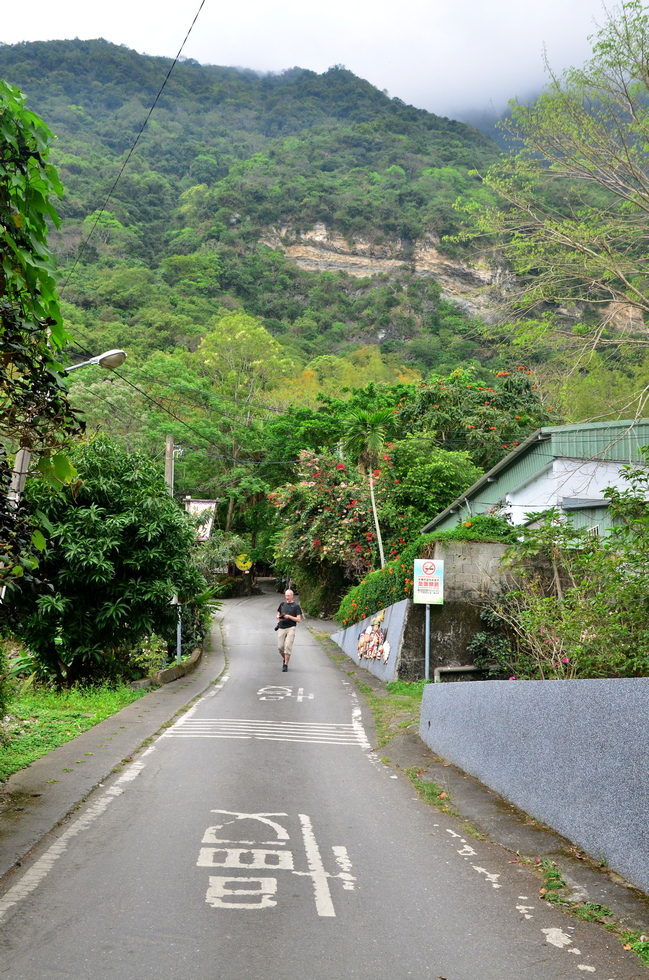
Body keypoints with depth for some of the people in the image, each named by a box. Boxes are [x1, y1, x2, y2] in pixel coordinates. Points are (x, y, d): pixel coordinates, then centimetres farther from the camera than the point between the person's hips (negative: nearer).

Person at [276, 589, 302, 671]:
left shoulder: (296, 606, 0)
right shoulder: (282, 604, 13)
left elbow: (299, 619, -4)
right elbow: (278, 614, 21)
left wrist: (289, 616, -16)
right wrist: (279, 618, -3)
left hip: (291, 628, -4)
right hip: (281, 628, 4)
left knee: (288, 646, -12)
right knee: (280, 647, 1)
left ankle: (286, 664, -6)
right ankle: (284, 659, 28)